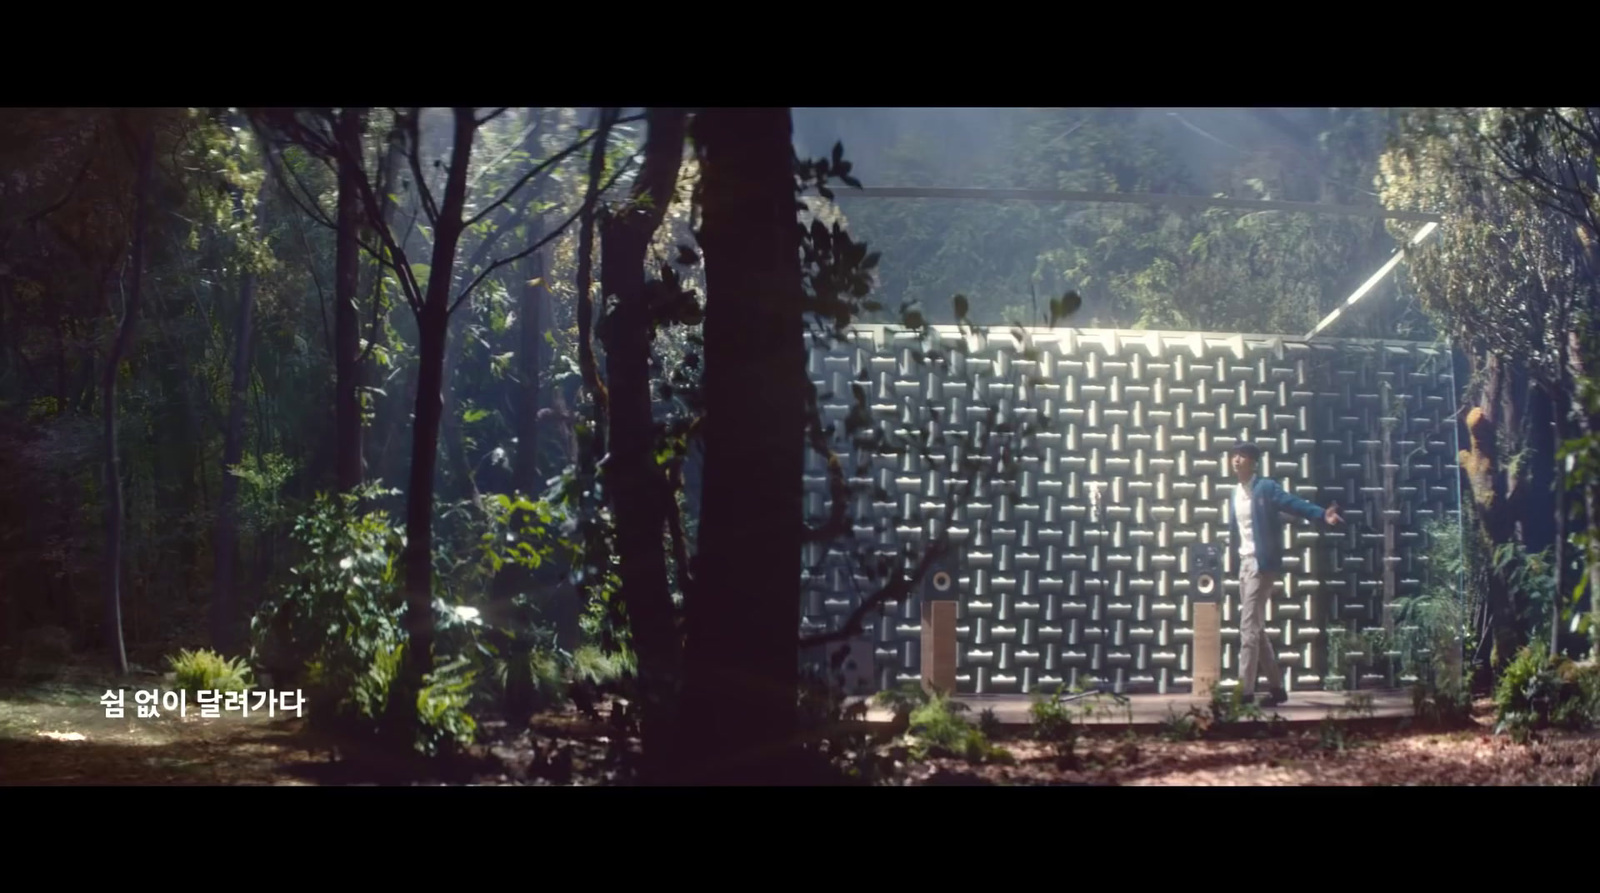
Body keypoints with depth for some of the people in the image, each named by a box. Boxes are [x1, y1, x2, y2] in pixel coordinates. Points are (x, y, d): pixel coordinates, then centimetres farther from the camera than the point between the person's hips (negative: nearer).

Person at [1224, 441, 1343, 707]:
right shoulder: (1236, 493, 13)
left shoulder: (1266, 487, -10)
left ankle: (1245, 692, -10)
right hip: (1245, 563, 8)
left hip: (1262, 563, -8)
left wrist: (1322, 515, -38)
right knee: (1256, 630, 11)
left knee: (1249, 628, -11)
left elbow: (1293, 503, -24)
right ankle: (1277, 687, 20)